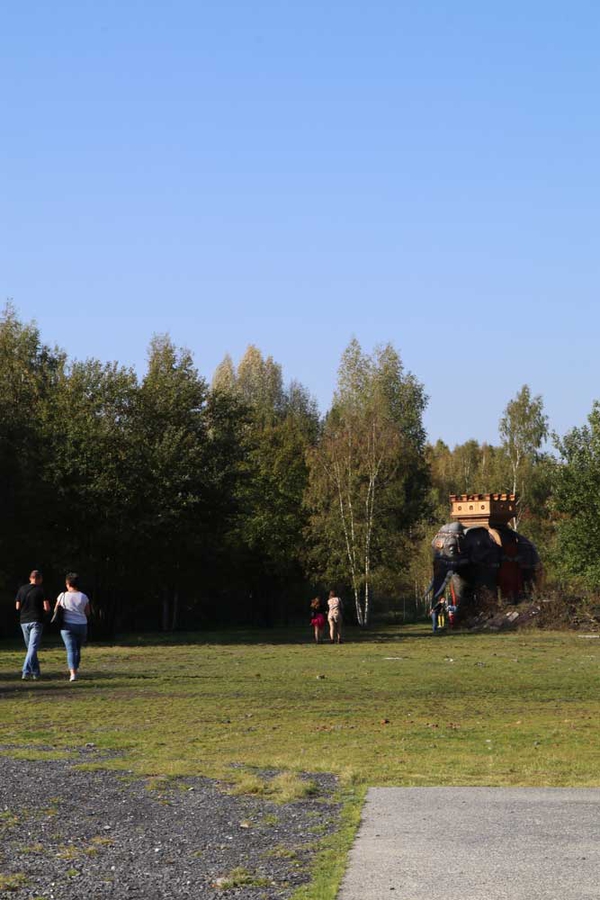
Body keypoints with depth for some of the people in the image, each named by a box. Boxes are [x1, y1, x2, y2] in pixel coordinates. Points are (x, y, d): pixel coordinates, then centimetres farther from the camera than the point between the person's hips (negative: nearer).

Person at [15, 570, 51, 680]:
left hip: (24, 621, 4)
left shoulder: (21, 589, 4)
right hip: (36, 621, -4)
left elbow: (17, 607, 7)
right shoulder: (41, 590, -6)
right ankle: (26, 672, -22)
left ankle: (36, 672, 21)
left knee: (30, 648, 16)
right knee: (33, 647, -8)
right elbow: (47, 608, -10)